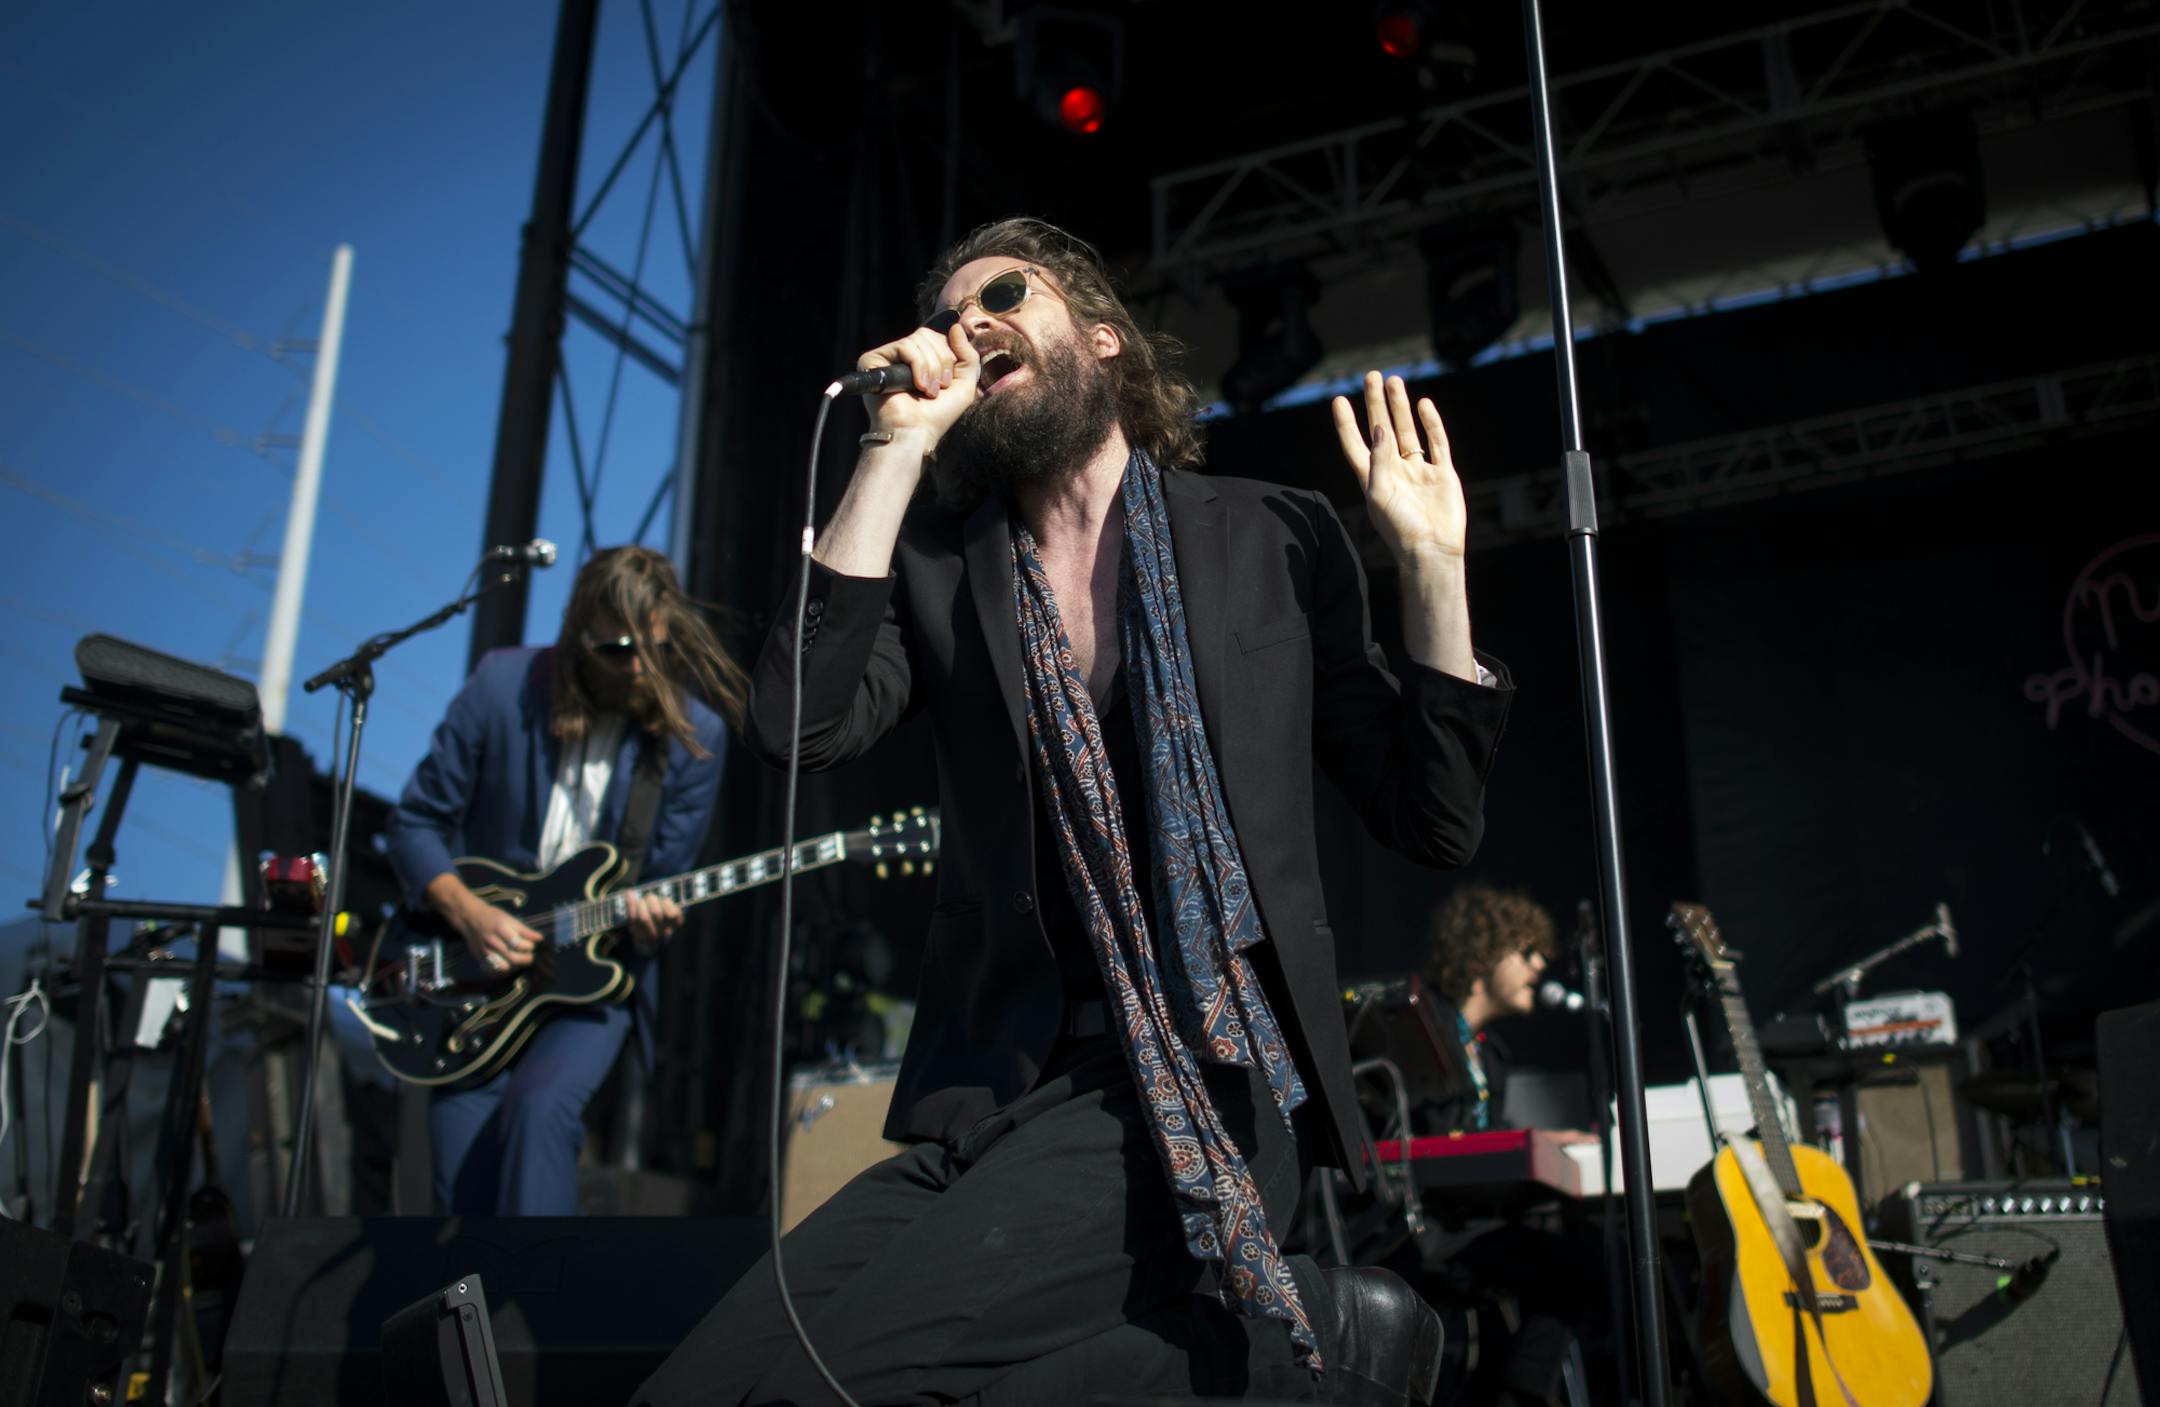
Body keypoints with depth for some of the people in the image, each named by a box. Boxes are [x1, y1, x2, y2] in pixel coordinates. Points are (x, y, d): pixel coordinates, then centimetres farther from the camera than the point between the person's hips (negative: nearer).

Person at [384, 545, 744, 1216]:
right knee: (465, 1193, -5)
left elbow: (666, 882, 0)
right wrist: (468, 913, -16)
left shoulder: (693, 736, -7)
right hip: (475, 970, 1)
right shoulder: (502, 687, -8)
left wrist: (650, 920, -23)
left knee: (540, 1104, -28)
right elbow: (414, 822, -1)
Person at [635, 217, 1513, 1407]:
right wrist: (898, 443, -5)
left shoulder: (1274, 540, 8)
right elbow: (798, 726, -9)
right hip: (983, 1097, 5)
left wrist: (1431, 565, -3)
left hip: (1200, 1082, -4)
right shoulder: (937, 563, 11)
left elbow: (1437, 823, 8)